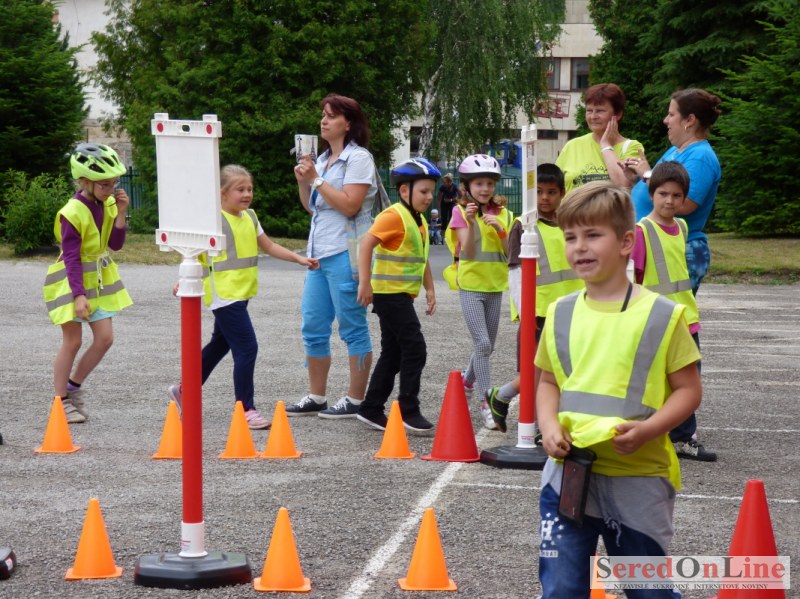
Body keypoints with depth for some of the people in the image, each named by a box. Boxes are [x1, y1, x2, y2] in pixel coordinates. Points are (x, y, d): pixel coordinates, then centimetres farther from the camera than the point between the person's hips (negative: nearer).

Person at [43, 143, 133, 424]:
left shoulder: (107, 204, -1)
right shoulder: (72, 213, -22)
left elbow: (115, 245, 1)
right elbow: (72, 258, -22)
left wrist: (120, 213, -11)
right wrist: (79, 295, -27)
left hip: (100, 279, 7)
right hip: (72, 281, -7)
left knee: (104, 338, 3)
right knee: (72, 341, -1)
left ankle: (73, 387, 21)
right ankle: (61, 401, 11)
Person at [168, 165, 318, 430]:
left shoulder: (249, 217, 11)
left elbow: (269, 246, 16)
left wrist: (299, 258, 7)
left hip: (240, 295, 9)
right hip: (224, 295, -9)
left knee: (220, 345, 21)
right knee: (246, 348, -11)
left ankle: (185, 391, 37)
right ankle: (245, 410, -5)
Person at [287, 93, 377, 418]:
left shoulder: (358, 158, -7)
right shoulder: (323, 159, 18)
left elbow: (350, 205, -17)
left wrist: (316, 180, -14)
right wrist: (303, 181, 4)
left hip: (345, 254, -9)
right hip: (320, 253, 9)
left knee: (352, 328, -3)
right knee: (313, 327, 9)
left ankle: (356, 401, 1)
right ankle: (316, 397, 17)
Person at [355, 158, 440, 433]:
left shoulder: (419, 221, 15)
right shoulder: (394, 216, -15)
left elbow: (422, 258, 25)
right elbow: (367, 243, -23)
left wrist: (430, 289, 20)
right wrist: (365, 283, -26)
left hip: (403, 296, 10)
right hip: (389, 293, -10)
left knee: (393, 353, 12)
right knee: (415, 348, -11)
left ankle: (371, 410, 17)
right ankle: (408, 410, -6)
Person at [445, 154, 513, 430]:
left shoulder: (503, 214, 7)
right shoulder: (461, 212, -4)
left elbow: (510, 253, -1)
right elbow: (468, 251, -14)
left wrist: (500, 229, -16)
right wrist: (469, 221, -27)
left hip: (495, 286, 5)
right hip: (471, 285, -5)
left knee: (487, 346, 13)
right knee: (482, 343, -15)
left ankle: (467, 380, 40)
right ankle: (486, 403, -13)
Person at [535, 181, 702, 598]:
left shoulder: (662, 316, -6)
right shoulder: (560, 314, 5)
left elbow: (688, 389, -3)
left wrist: (648, 429, -19)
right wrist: (549, 425, -5)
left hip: (638, 478, -3)